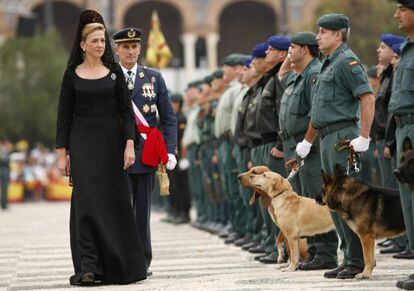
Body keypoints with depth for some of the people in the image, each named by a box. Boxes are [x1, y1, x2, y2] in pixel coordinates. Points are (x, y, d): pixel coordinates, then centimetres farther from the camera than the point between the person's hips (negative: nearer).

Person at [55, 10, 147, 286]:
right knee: (86, 201, -9)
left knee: (114, 200, 3)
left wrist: (129, 143, -8)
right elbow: (65, 115, 5)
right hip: (82, 144, -1)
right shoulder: (72, 74, 4)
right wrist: (62, 153, 0)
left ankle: (117, 265, 14)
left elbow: (126, 110, 3)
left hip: (111, 142, 1)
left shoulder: (114, 71, 6)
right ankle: (88, 268, -9)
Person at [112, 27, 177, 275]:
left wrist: (170, 151, -1)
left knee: (143, 210, 6)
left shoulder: (154, 78, 10)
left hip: (146, 153, 2)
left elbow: (168, 118, 9)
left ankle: (143, 262, 12)